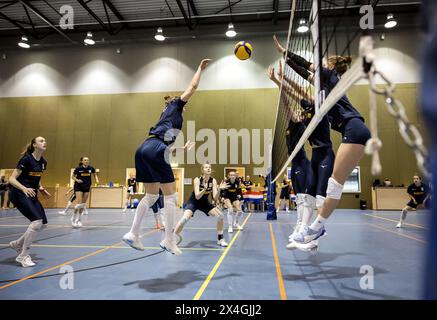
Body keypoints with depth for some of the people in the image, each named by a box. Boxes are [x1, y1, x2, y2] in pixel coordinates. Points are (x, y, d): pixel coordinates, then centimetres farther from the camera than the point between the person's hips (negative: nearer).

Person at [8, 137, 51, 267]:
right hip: (19, 195, -8)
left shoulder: (43, 162, 7)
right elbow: (12, 179, -17)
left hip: (32, 195, 8)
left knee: (43, 223, 2)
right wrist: (24, 188, -33)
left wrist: (41, 189, 3)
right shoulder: (26, 159, -15)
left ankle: (17, 243, 24)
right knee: (37, 221, -20)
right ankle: (23, 256, -7)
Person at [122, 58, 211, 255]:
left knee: (151, 196, 15)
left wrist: (183, 148, 40)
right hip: (155, 150, -9)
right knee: (171, 196, -2)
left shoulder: (167, 118, 33)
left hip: (144, 150, 9)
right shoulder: (174, 107, 15)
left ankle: (133, 234, 15)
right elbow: (193, 86, 11)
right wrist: (201, 68, 25)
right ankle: (169, 240, 0)